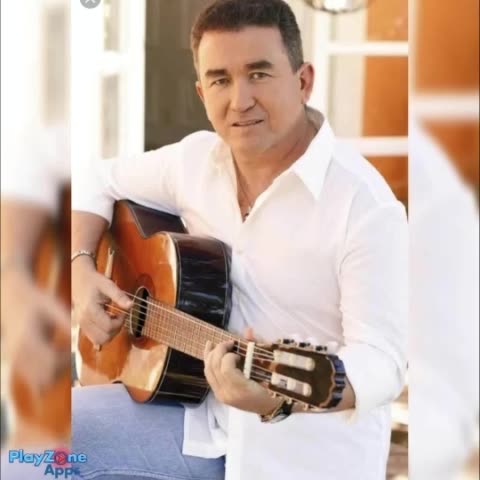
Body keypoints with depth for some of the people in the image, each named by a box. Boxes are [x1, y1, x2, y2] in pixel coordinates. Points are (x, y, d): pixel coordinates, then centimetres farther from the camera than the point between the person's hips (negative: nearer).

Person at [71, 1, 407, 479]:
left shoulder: (365, 206, -20)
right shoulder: (196, 157, 0)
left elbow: (382, 360, -22)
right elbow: (96, 182, 16)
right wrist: (82, 269, -3)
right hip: (204, 416, 6)